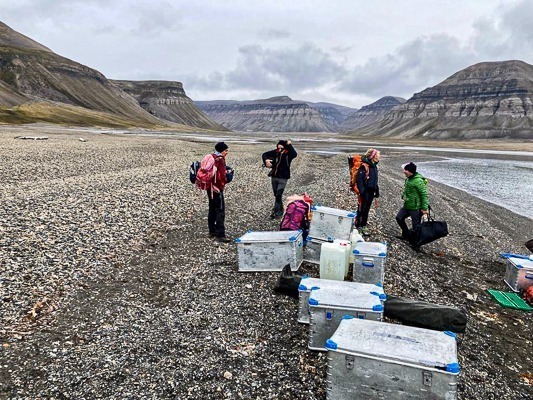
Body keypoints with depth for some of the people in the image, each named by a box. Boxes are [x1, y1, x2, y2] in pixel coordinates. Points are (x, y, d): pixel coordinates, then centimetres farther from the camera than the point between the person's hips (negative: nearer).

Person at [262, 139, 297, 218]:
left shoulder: (288, 153, -13)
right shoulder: (275, 152, -1)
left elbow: (295, 155, -35)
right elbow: (265, 154, 8)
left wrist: (289, 145, -36)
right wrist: (266, 160, -11)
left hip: (283, 178, -5)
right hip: (274, 176, 5)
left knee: (278, 195, -12)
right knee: (276, 194, 15)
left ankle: (276, 211, 0)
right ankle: (280, 210, 32)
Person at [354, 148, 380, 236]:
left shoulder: (374, 166, 10)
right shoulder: (364, 166, -18)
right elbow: (359, 179, -20)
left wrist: (376, 190, 18)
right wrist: (361, 191, -24)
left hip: (371, 191, 8)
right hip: (365, 192, -8)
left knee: (367, 209, 16)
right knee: (361, 209, 1)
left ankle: (363, 226, 27)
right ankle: (358, 227, 11)